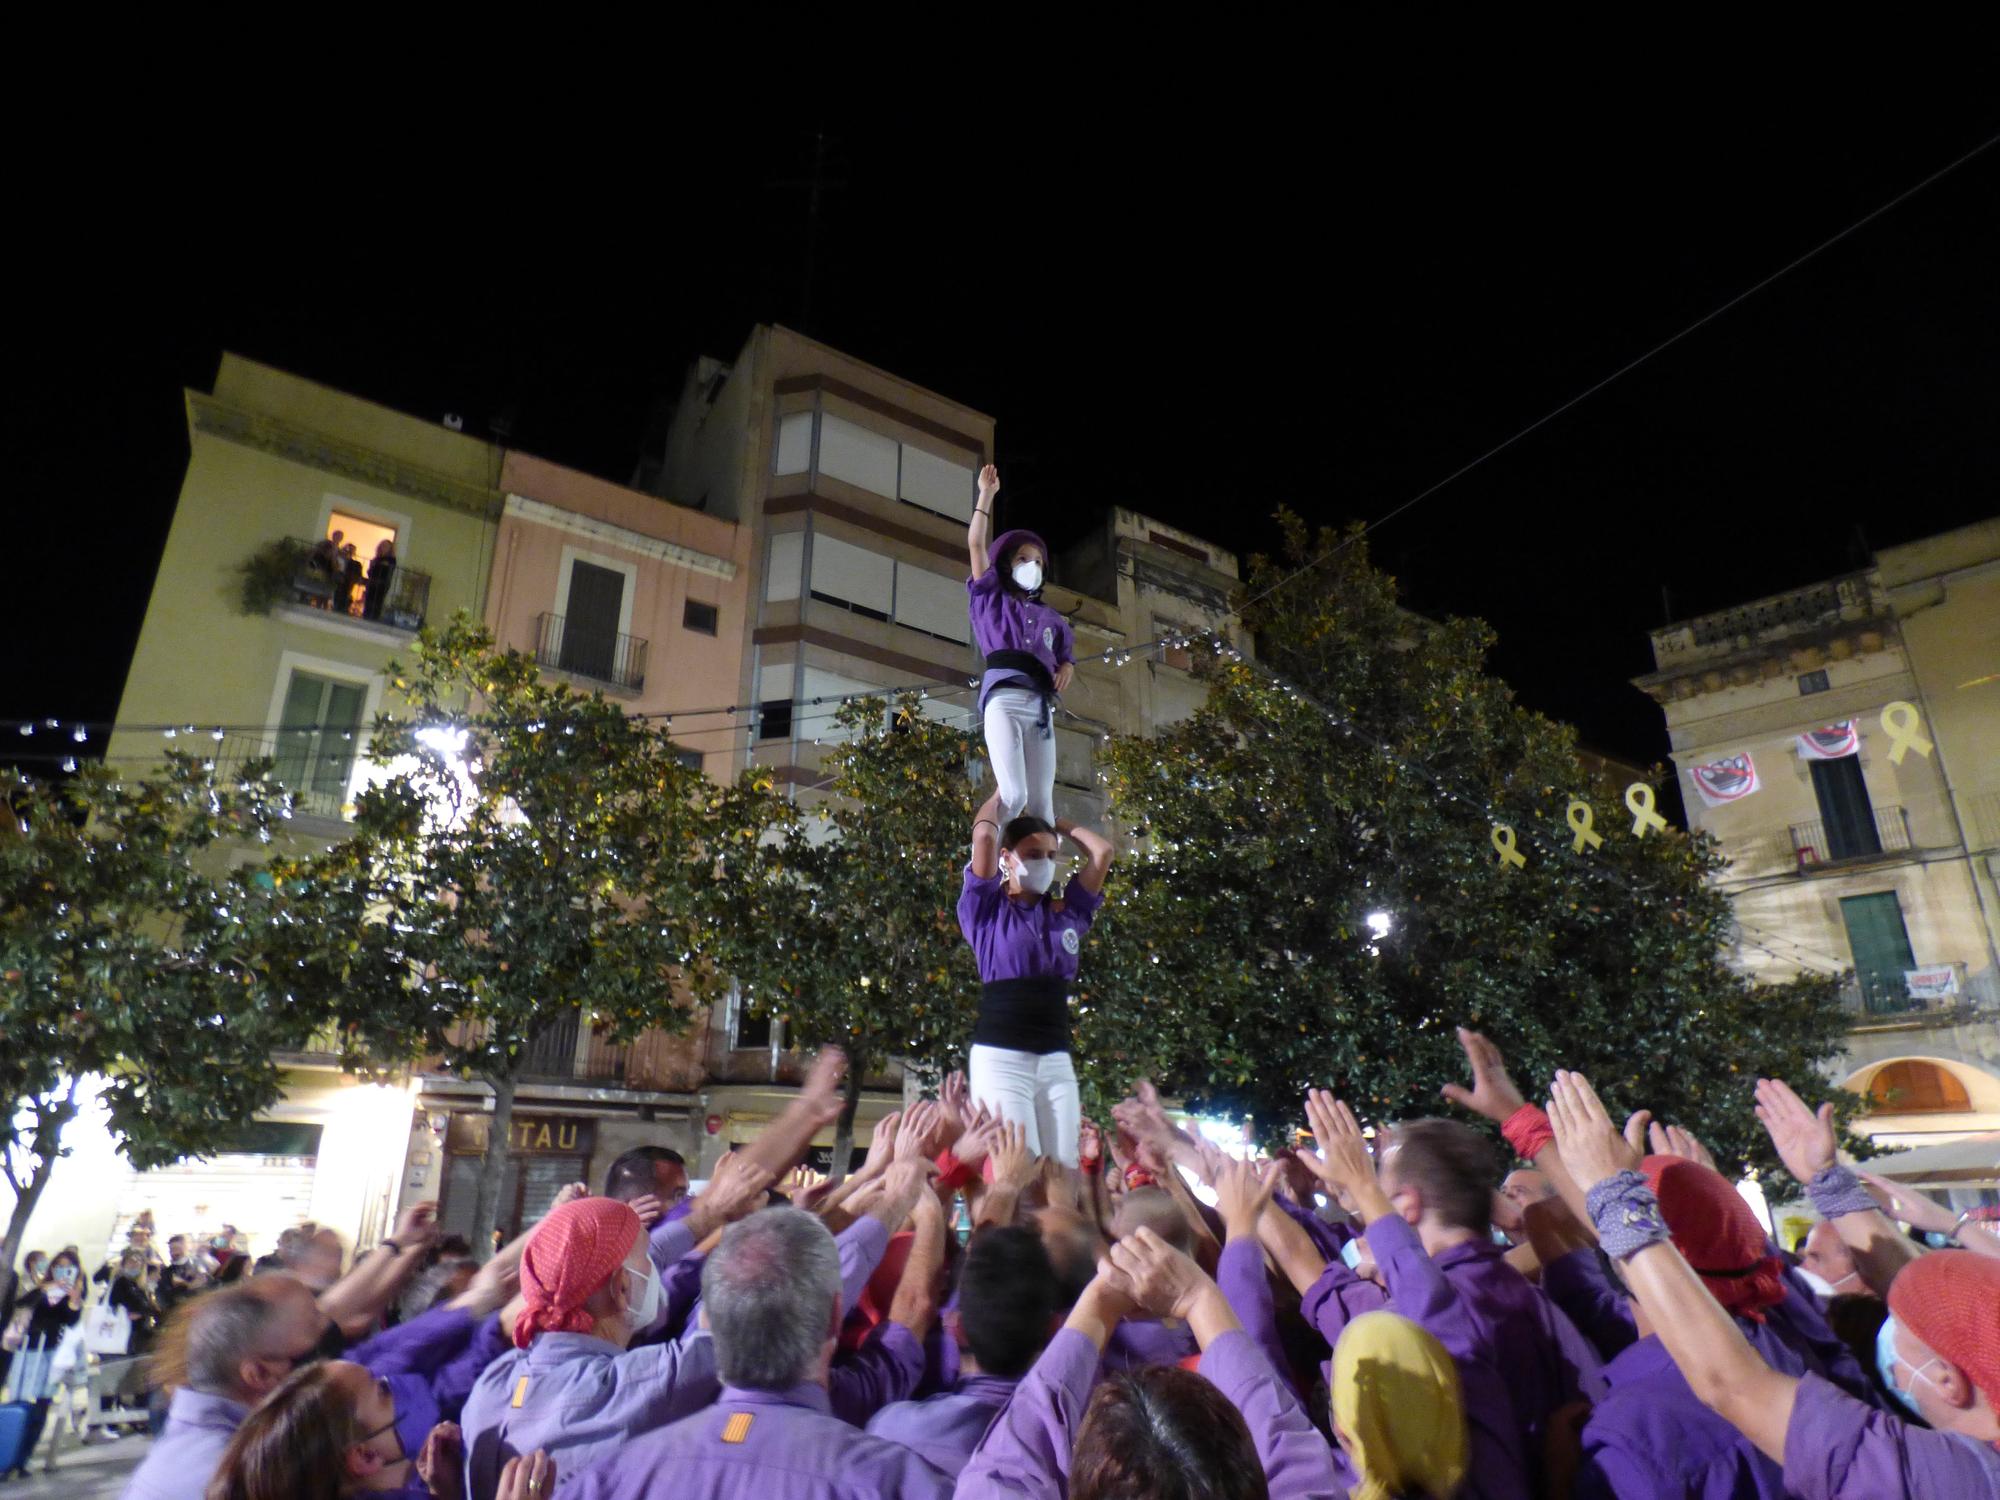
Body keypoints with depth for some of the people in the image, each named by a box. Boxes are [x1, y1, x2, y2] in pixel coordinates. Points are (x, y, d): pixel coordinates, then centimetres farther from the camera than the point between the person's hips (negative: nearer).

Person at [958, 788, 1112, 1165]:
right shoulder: (986, 909, 2)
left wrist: (1057, 822, 23)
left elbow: (1102, 851, 12)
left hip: (1056, 1059, 4)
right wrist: (999, 797, 10)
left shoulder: (1066, 912, 13)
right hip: (1001, 1056, -4)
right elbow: (984, 836, -8)